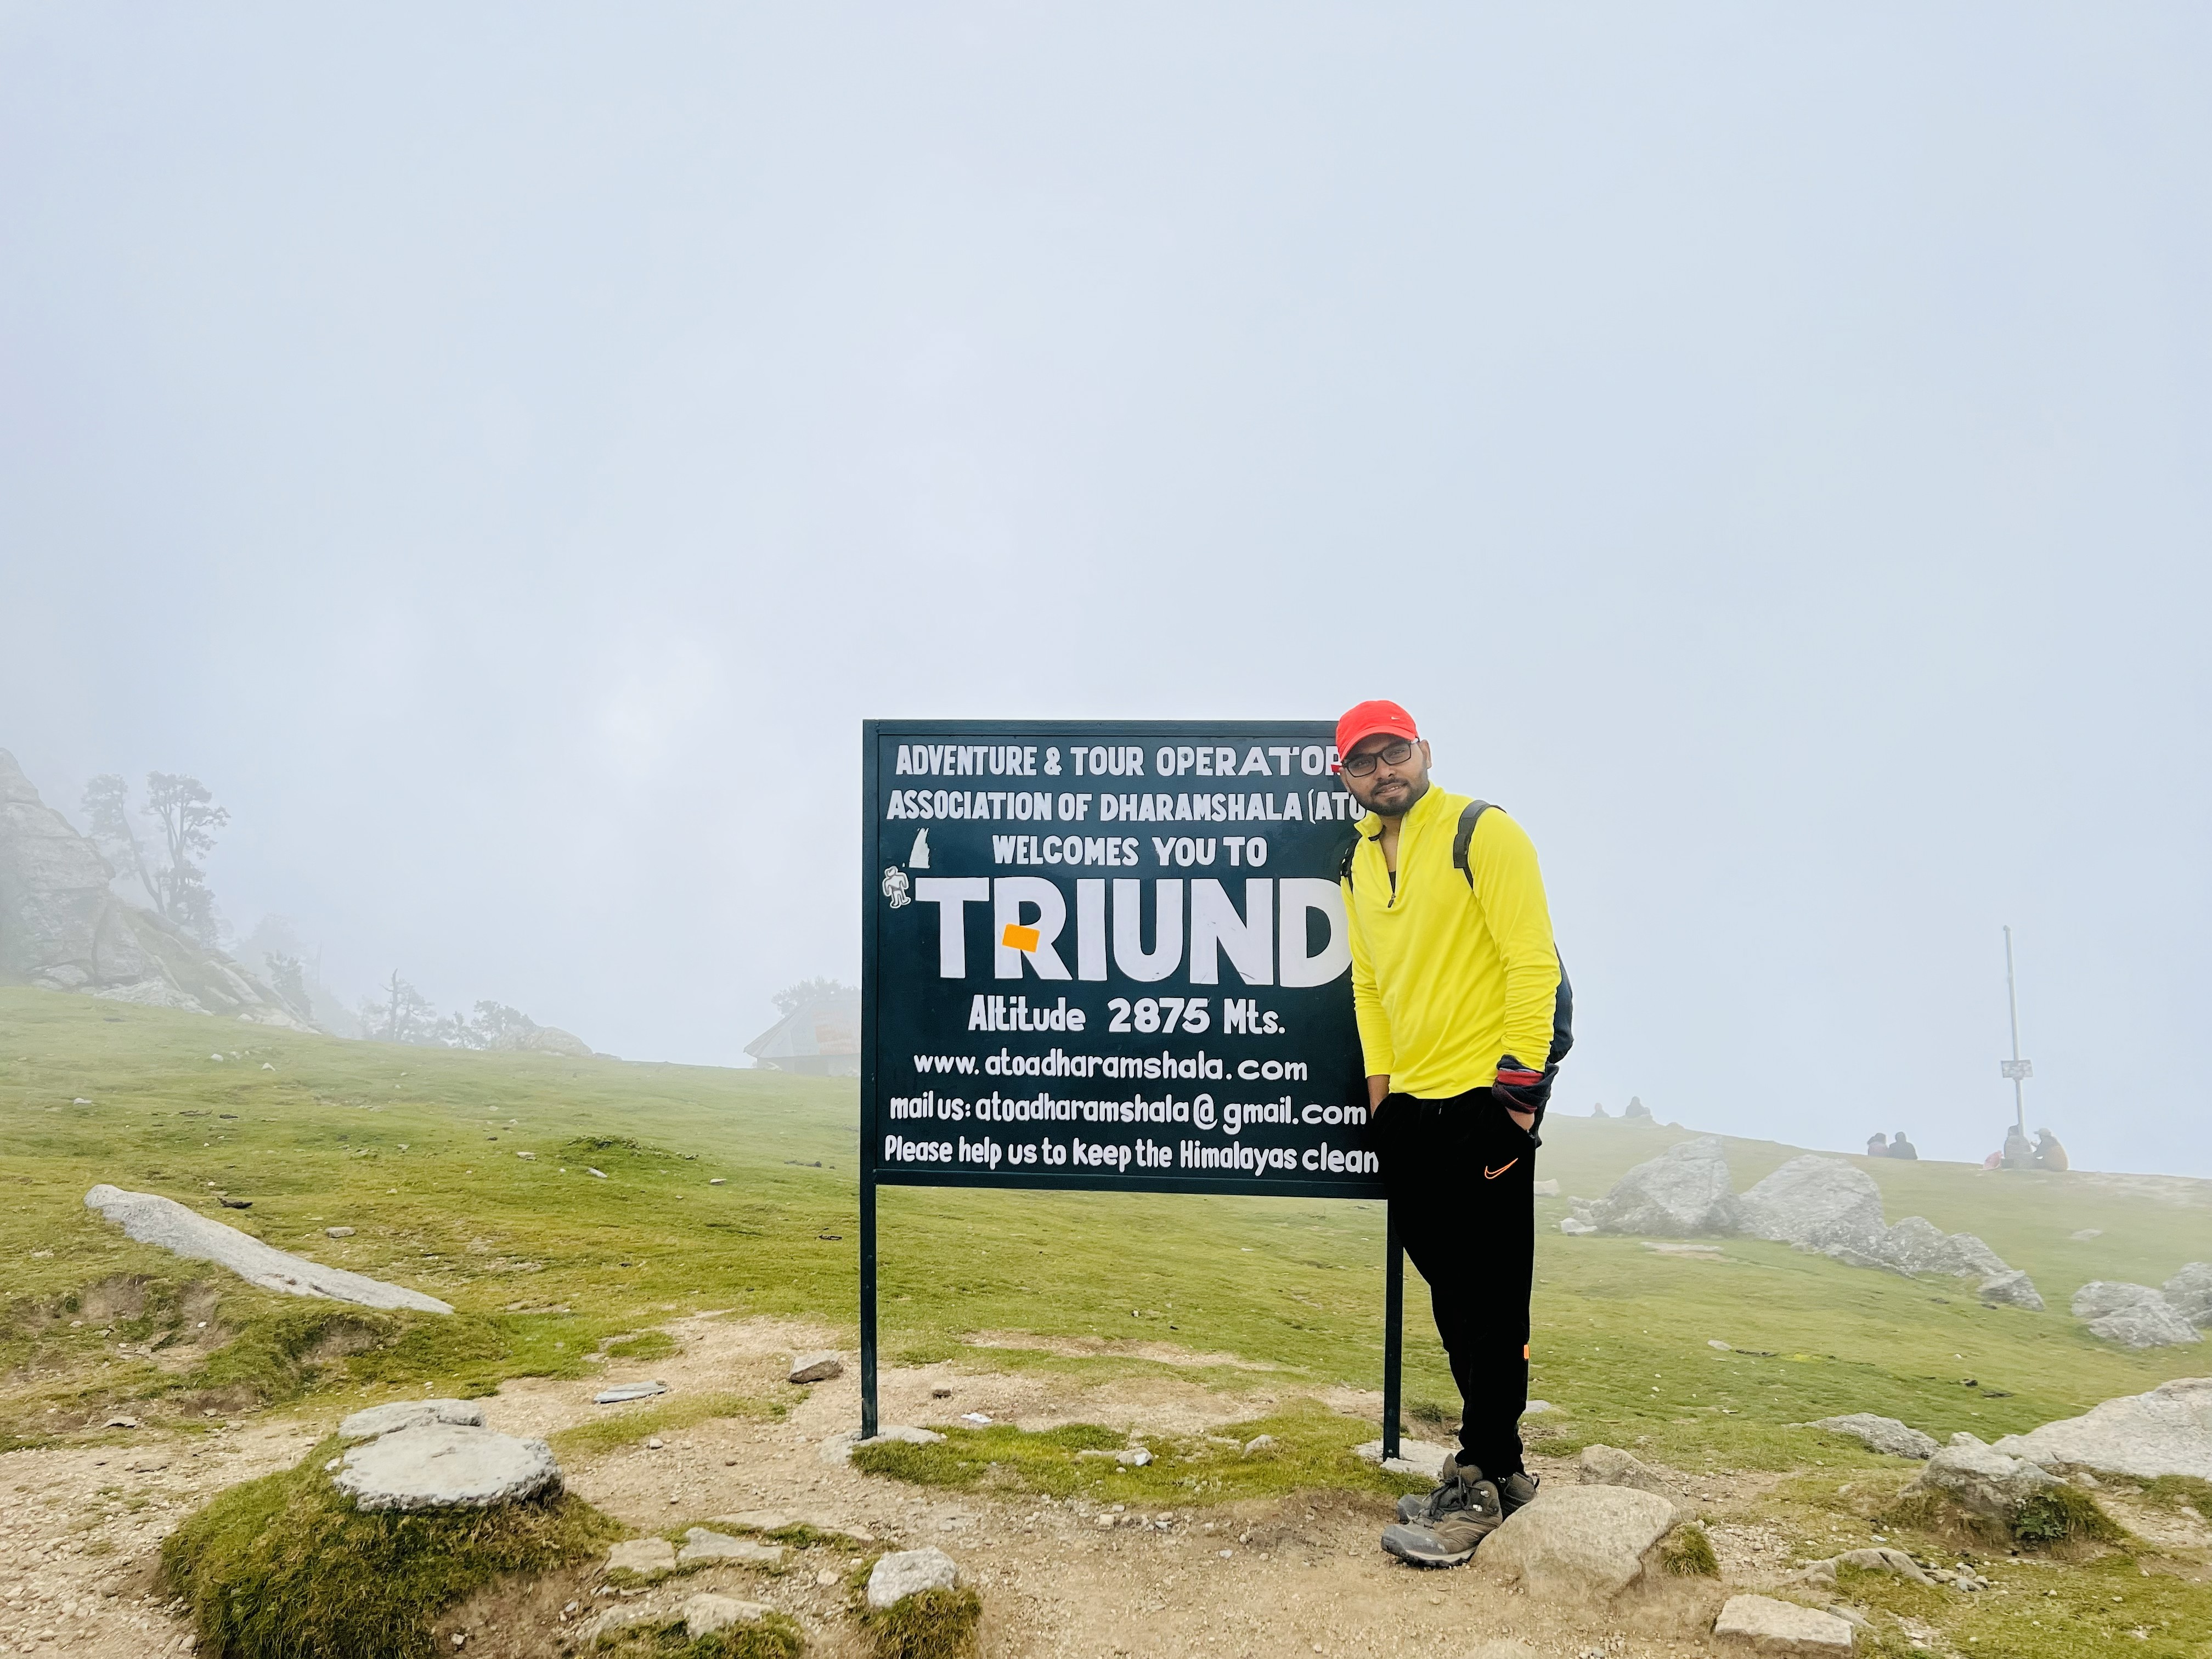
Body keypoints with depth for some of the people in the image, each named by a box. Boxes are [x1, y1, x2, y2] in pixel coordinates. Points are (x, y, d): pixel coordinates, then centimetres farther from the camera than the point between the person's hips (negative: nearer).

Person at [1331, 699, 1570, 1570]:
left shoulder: (1482, 833, -8)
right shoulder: (1358, 863, 14)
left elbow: (1534, 962, -13)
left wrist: (1520, 1090, -16)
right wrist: (1379, 1091, 13)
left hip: (1485, 1100, -7)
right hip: (1411, 1107, 7)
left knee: (1489, 1299, -1)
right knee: (1450, 1294, 13)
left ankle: (1478, 1486, 9)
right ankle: (1497, 1466, 25)